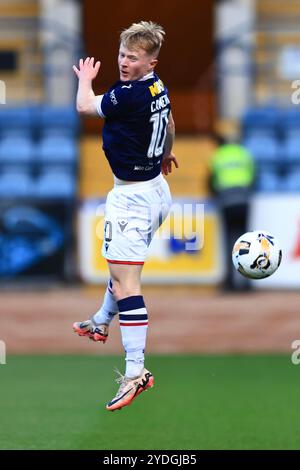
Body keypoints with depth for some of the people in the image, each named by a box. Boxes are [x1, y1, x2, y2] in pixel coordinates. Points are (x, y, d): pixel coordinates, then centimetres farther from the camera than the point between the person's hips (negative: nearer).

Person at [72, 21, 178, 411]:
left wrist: (85, 78, 14)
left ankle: (136, 372, -19)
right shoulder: (158, 88, 4)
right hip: (156, 188, 10)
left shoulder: (128, 95, -24)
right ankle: (101, 323, 52)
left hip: (132, 197, -10)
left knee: (124, 283, -13)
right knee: (122, 266, 30)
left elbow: (84, 106, -7)